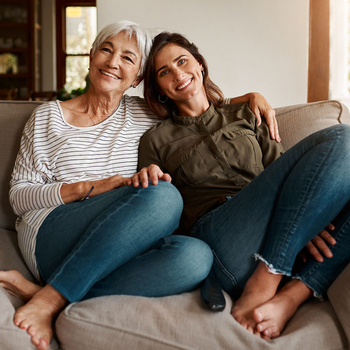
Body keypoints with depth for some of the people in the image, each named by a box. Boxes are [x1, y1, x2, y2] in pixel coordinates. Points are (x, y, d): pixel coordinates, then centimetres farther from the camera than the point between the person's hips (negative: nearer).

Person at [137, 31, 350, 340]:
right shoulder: (156, 141, 19)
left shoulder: (245, 116, 27)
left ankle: (292, 295, -24)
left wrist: (303, 212, -6)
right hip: (217, 237, -4)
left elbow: (283, 172, 15)